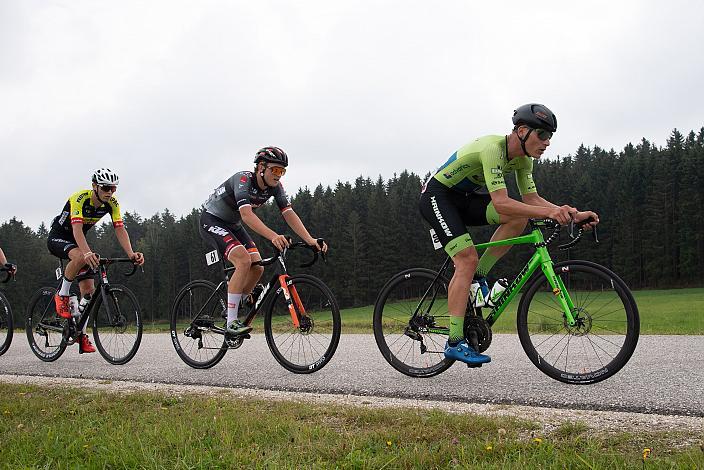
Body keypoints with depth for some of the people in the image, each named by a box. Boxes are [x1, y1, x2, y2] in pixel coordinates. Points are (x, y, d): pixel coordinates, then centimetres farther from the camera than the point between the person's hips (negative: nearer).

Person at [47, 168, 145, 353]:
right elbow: (77, 228, -42)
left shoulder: (112, 203, -13)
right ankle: (62, 295, -15)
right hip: (57, 237, -6)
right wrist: (87, 253, -59)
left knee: (89, 288, -4)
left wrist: (131, 254, -37)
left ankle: (82, 335, 6)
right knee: (80, 256, -39)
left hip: (77, 241, 6)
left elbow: (120, 229, -20)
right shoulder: (80, 198, -30)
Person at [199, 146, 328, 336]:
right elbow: (246, 215, -44)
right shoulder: (243, 180, -30)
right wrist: (273, 236, -58)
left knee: (257, 268, -8)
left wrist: (310, 240, -28)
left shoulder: (275, 186, -9)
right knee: (244, 261, -27)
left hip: (233, 225, 8)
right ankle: (231, 322, -22)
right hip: (212, 220, -8)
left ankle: (233, 308, 13)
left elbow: (289, 214, -14)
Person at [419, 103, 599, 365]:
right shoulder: (493, 148, -30)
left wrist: (573, 213, -15)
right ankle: (455, 343, -19)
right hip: (437, 195, -8)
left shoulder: (522, 158, -3)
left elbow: (531, 198, -2)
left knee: (519, 217, -12)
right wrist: (550, 212, -43)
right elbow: (501, 203, -37)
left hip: (463, 197, 8)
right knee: (468, 259, -21)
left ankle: (478, 277, -1)